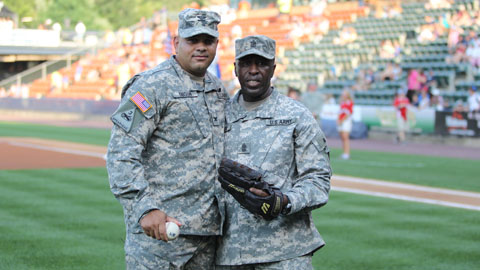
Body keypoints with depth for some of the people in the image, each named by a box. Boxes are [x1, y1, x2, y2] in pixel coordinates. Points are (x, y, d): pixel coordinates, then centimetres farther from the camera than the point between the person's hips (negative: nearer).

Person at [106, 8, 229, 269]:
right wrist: (145, 209, -27)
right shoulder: (151, 86, -8)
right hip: (159, 227, -7)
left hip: (206, 228, 7)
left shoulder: (218, 90, 16)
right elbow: (121, 154, -17)